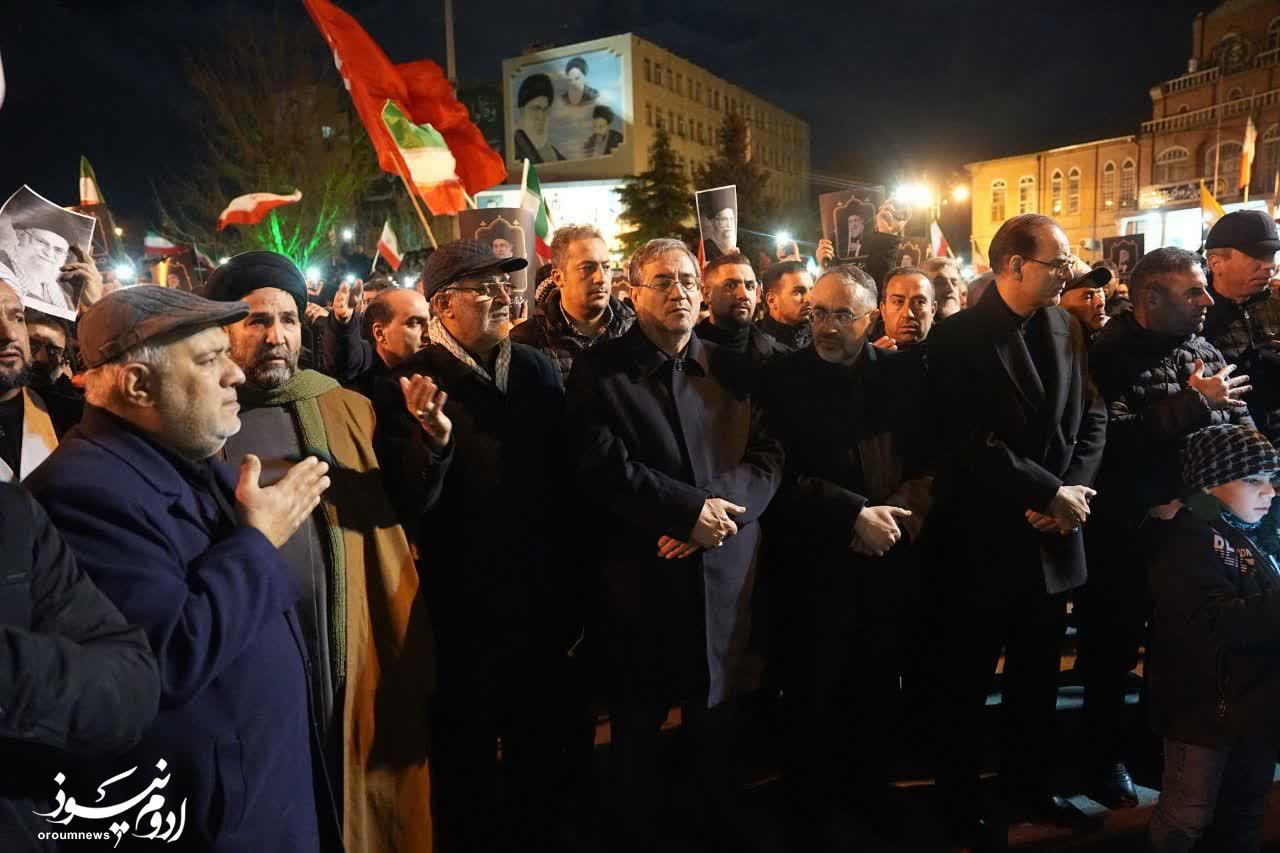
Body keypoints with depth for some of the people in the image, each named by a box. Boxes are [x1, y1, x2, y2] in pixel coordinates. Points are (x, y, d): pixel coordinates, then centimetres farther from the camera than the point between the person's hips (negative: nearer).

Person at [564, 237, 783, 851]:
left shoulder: (730, 371, 9)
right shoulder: (600, 371, -3)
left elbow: (768, 459, 0)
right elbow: (602, 466, -15)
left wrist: (716, 510, -17)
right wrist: (690, 509, -19)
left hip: (724, 577, 3)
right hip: (640, 577, -3)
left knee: (717, 722, 18)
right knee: (636, 724, 13)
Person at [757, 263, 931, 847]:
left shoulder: (904, 374, 4)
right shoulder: (781, 379, -7)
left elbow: (931, 456, 6)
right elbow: (783, 476, -13)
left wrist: (905, 508, -11)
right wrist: (855, 513, -19)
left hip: (889, 556, 3)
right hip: (816, 561, -3)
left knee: (879, 684, 17)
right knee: (813, 694, 6)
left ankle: (872, 787, 41)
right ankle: (810, 811, 28)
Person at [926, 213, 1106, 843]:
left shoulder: (1065, 329, 6)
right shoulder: (958, 337, -12)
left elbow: (1091, 417, 5)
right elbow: (970, 441, -18)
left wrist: (1071, 493, -10)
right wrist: (1051, 493, -16)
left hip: (1051, 534, 6)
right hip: (982, 537, -5)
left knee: (1038, 674, 19)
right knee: (967, 678, 11)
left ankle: (1027, 785, 40)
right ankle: (959, 801, 30)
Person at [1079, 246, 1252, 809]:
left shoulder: (1205, 353, 6)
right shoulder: (1110, 356, -12)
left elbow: (1244, 429, 1)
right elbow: (1118, 438, -24)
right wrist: (1194, 402, -17)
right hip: (1123, 533, -5)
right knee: (1111, 647, 10)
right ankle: (1107, 755, 28)